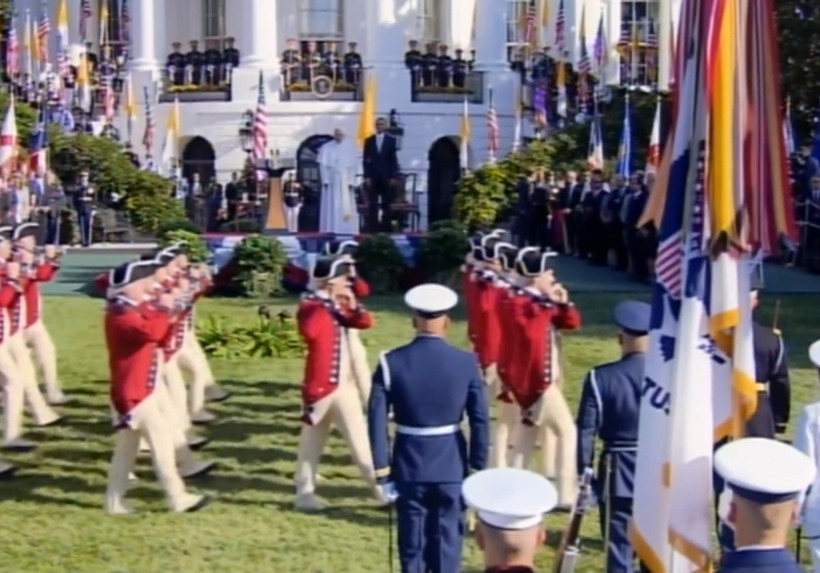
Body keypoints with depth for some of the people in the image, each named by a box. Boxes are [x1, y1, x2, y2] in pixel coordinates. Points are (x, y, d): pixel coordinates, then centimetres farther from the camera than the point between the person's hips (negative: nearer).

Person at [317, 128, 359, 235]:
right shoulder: (326, 148, 3)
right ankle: (331, 229, -4)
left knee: (347, 207, -3)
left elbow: (353, 166, 2)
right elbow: (323, 165, 0)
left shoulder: (350, 147, 5)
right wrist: (325, 180, -9)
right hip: (331, 181, -1)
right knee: (331, 206, -4)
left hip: (345, 181, 1)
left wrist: (351, 181, -6)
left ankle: (347, 230, -2)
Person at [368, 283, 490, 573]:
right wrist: (478, 468, 3)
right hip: (452, 467, 0)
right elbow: (481, 421, -7)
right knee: (447, 544, 8)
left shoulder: (391, 362, -9)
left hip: (408, 467, 0)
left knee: (412, 544, 10)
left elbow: (377, 421, -10)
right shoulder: (466, 363, -8)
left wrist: (382, 471, -3)